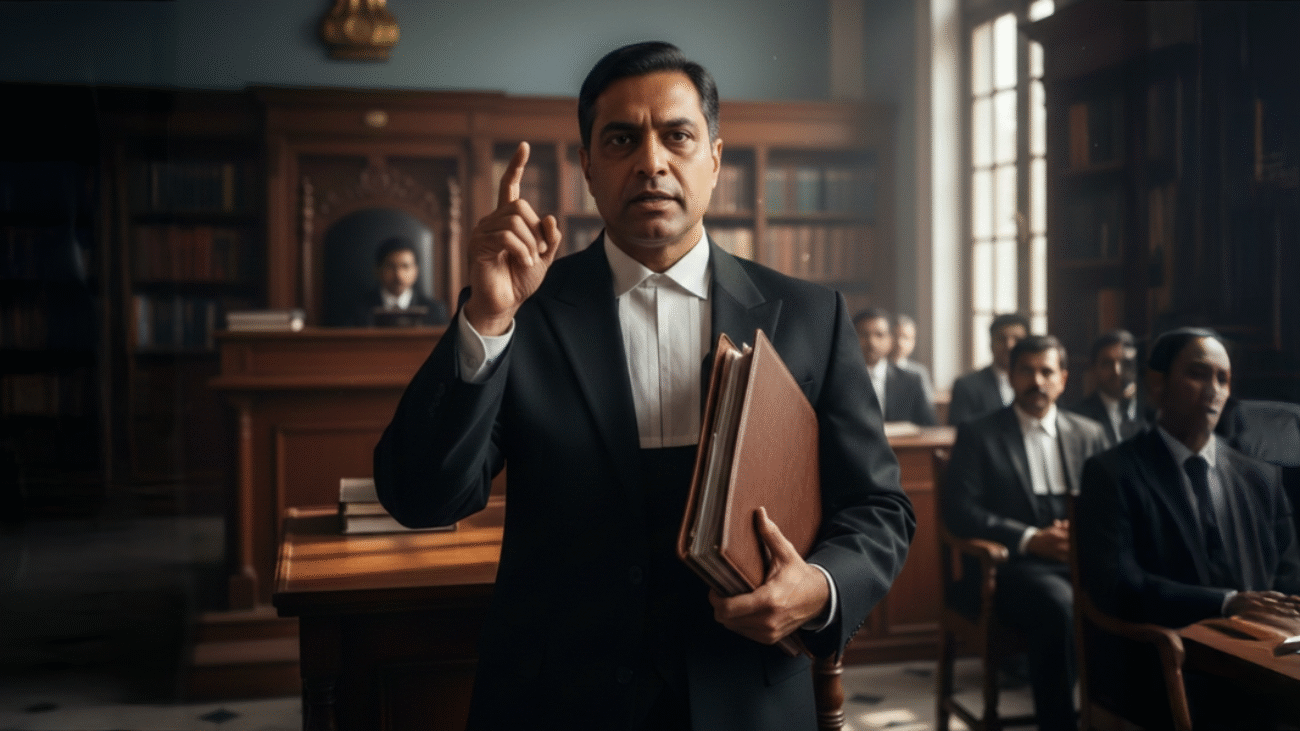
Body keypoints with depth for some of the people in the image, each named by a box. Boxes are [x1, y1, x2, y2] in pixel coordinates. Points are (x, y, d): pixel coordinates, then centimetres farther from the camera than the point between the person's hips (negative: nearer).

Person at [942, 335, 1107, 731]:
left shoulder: (1089, 434, 18)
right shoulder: (978, 434, 6)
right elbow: (959, 511, -4)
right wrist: (1031, 539, -15)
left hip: (1084, 558, 4)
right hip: (1012, 564, -3)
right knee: (1059, 604, -35)